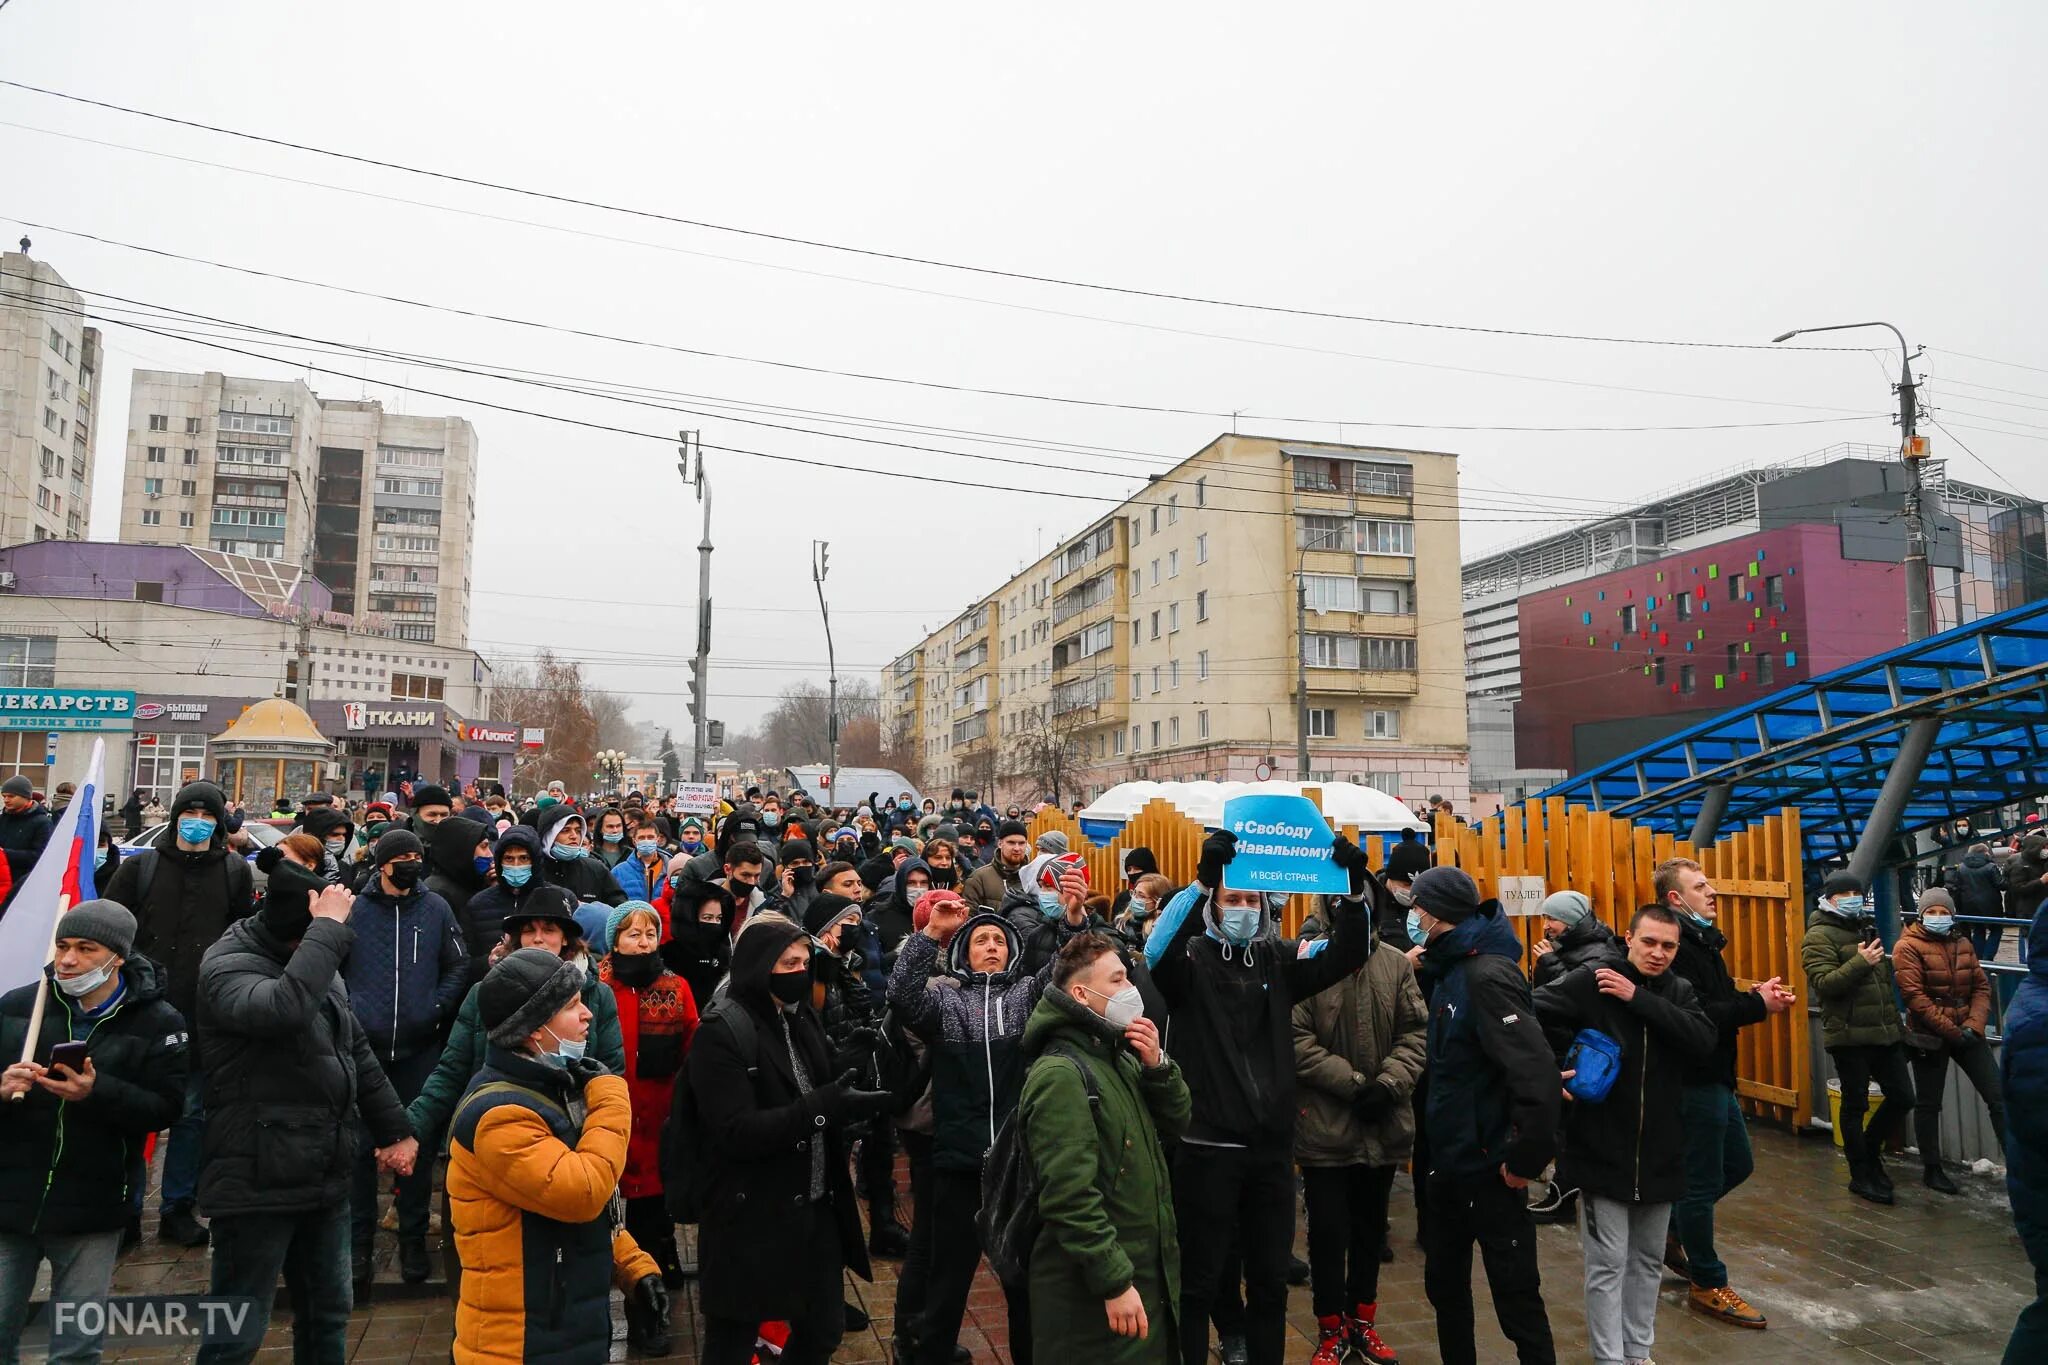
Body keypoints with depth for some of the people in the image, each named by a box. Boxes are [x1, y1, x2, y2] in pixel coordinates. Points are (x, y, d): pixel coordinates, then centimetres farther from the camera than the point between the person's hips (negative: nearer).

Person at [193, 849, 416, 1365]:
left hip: (326, 1179, 8)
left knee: (328, 1316, 18)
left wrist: (395, 1128, 15)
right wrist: (327, 929, -32)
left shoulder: (317, 962, 9)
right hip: (258, 1184, -8)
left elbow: (356, 1050, 17)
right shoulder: (228, 966, -16)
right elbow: (282, 1008, -40)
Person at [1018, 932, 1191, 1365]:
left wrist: (1157, 1065, -5)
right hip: (1097, 1291, -9)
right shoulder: (1060, 1073, -21)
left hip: (1149, 1270, 9)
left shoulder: (1120, 1057, 10)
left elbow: (1176, 1125, 11)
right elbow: (1070, 1195, -25)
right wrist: (1115, 1282, -23)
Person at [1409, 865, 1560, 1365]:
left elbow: (1537, 1073, -29)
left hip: (1487, 1168, -9)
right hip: (1450, 1161, 9)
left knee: (1516, 1295, 4)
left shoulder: (1487, 974, -21)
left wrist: (1526, 1159, -22)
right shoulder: (1452, 968, 9)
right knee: (1444, 1284, 20)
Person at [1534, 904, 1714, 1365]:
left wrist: (1639, 998, -21)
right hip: (1602, 1149, -4)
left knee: (1648, 1260, 18)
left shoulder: (1679, 991, 2)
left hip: (1660, 1151, 5)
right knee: (1607, 1266, 3)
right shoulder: (1590, 981, -11)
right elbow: (1525, 1014, -17)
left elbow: (1704, 1041, -16)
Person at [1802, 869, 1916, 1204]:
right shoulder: (1820, 935, -8)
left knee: (1902, 1097, 8)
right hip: (1848, 1035, -7)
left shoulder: (1866, 928, 17)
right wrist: (1861, 963, -27)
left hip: (1884, 1032, 7)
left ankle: (1869, 1151, 29)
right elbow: (1822, 983, -20)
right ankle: (1861, 1176, 16)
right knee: (1856, 1105, 3)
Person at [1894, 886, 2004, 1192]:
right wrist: (1951, 1031, -17)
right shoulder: (1908, 947, -9)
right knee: (1928, 1104, 6)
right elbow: (1914, 996, -15)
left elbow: (1981, 986, 7)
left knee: (1998, 1096, 0)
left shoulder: (1963, 944, 10)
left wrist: (1973, 1025, -9)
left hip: (1967, 1033, 5)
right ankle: (1932, 1170, 17)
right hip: (1929, 1037, -5)